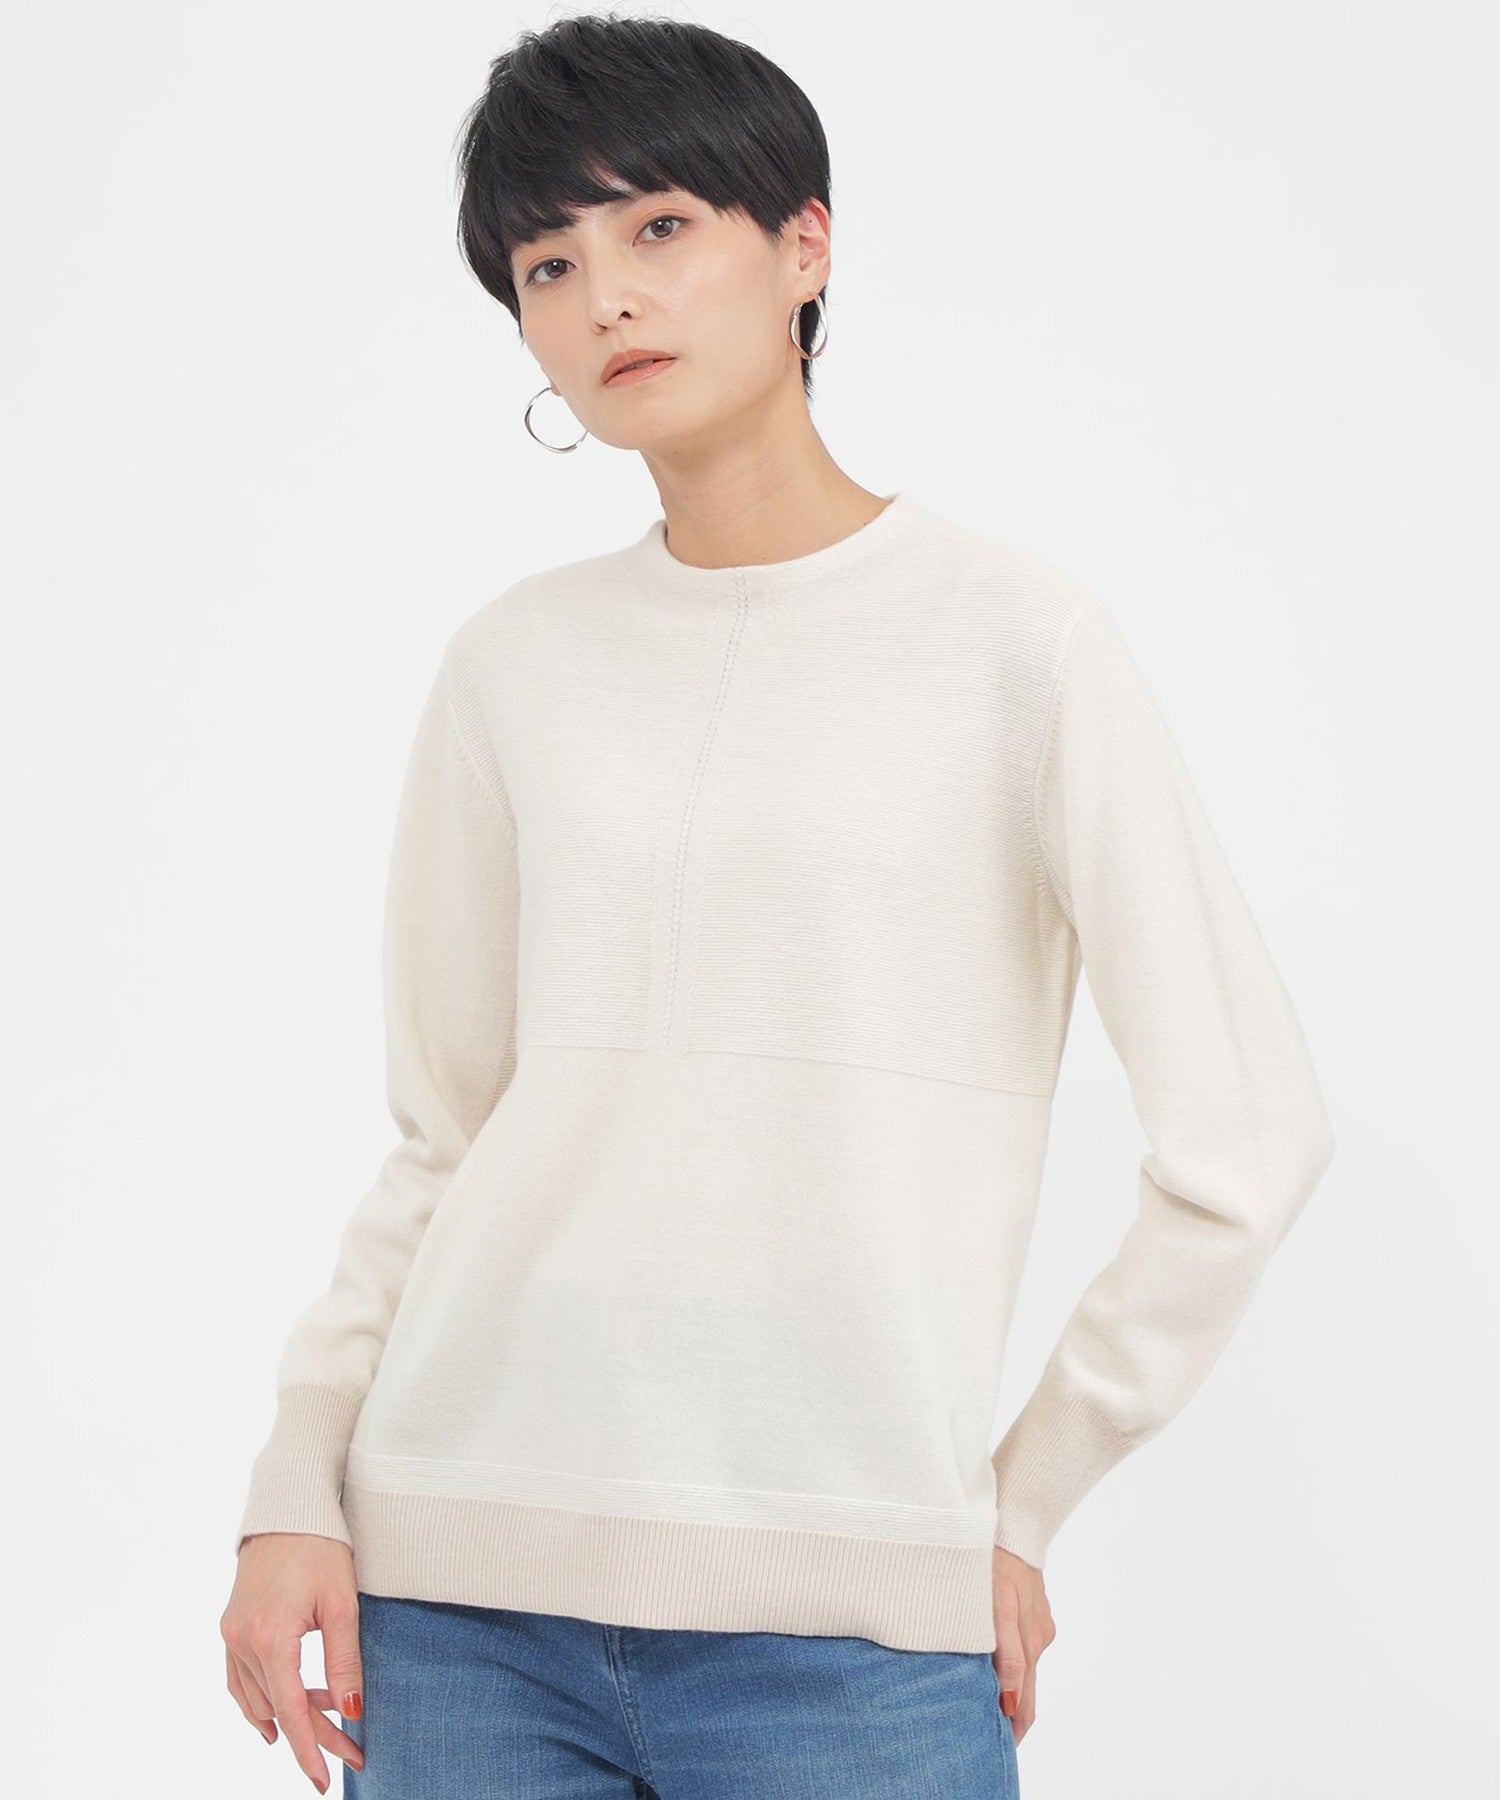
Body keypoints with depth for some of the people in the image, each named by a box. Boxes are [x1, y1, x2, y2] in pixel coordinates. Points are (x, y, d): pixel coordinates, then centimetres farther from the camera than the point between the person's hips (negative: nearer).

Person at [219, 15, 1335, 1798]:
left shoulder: (1010, 636, -2)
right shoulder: (513, 665, 8)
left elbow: (1247, 1134, -2)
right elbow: (437, 1141, 12)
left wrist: (1023, 1496, 0)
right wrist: (297, 1489, 2)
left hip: (840, 1609, -2)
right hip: (460, 1582, 3)